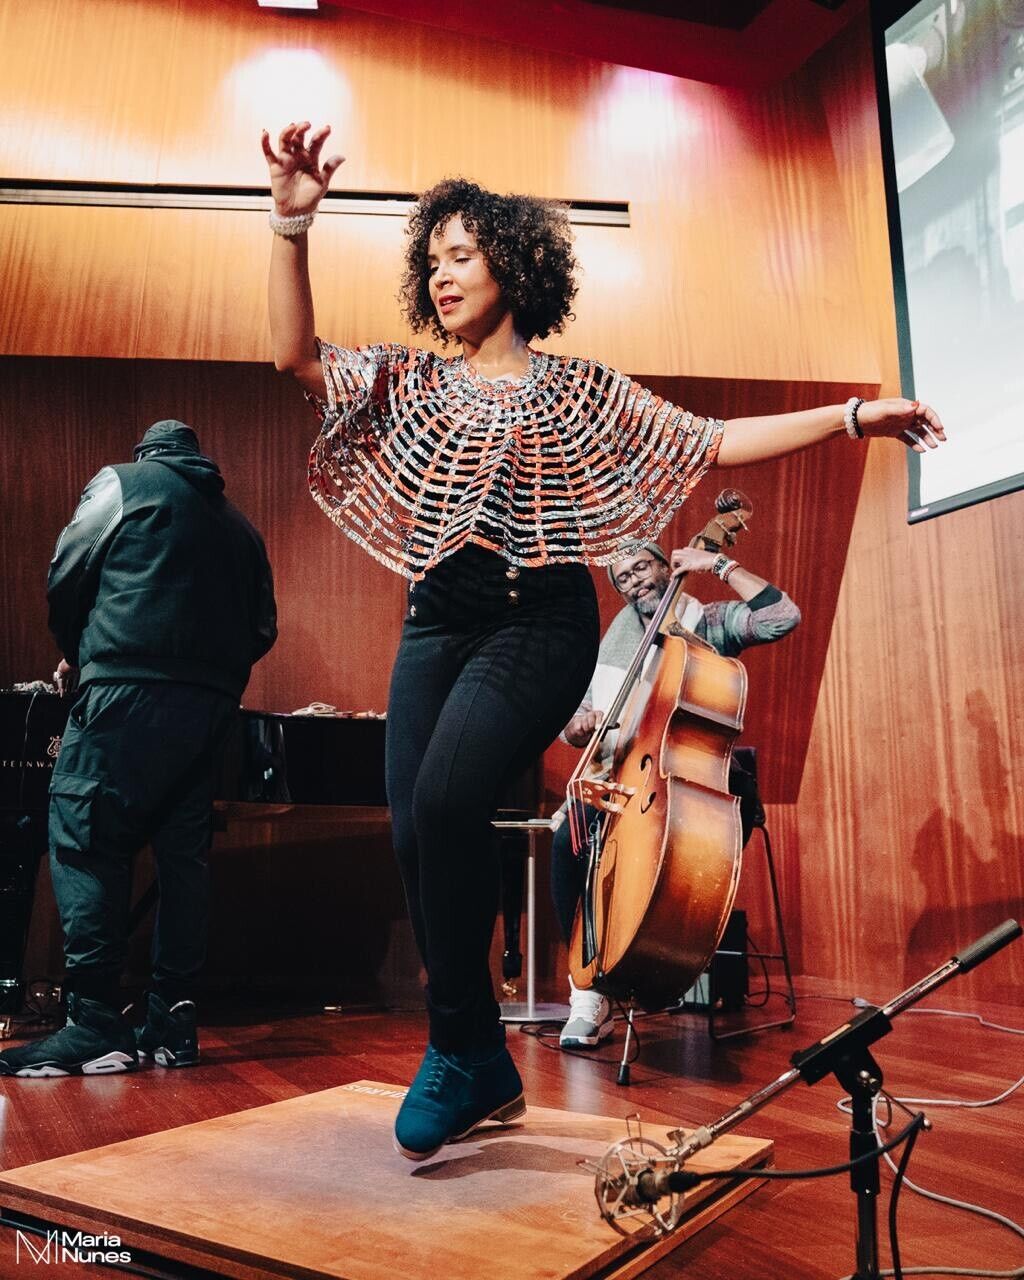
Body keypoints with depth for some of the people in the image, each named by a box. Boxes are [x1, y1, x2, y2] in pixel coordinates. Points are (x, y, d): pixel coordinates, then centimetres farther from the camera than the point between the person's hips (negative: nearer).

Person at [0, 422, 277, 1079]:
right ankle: (174, 1022, 10)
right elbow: (263, 628, 18)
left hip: (129, 687, -6)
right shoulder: (240, 525, 24)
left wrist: (76, 654, 20)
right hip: (211, 704, 6)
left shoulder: (122, 482, 11)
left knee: (83, 841, -4)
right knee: (184, 853, 8)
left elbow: (67, 574, 5)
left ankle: (96, 1026, -8)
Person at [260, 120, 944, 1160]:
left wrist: (852, 416, 2)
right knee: (412, 829, -7)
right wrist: (292, 224, -7)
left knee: (445, 797, -26)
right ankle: (482, 1070, 12)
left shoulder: (581, 392, 11)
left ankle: (460, 1052, -5)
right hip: (436, 620, 4)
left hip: (537, 620, -4)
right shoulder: (410, 381, 18)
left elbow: (713, 445, 8)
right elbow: (294, 354, 4)